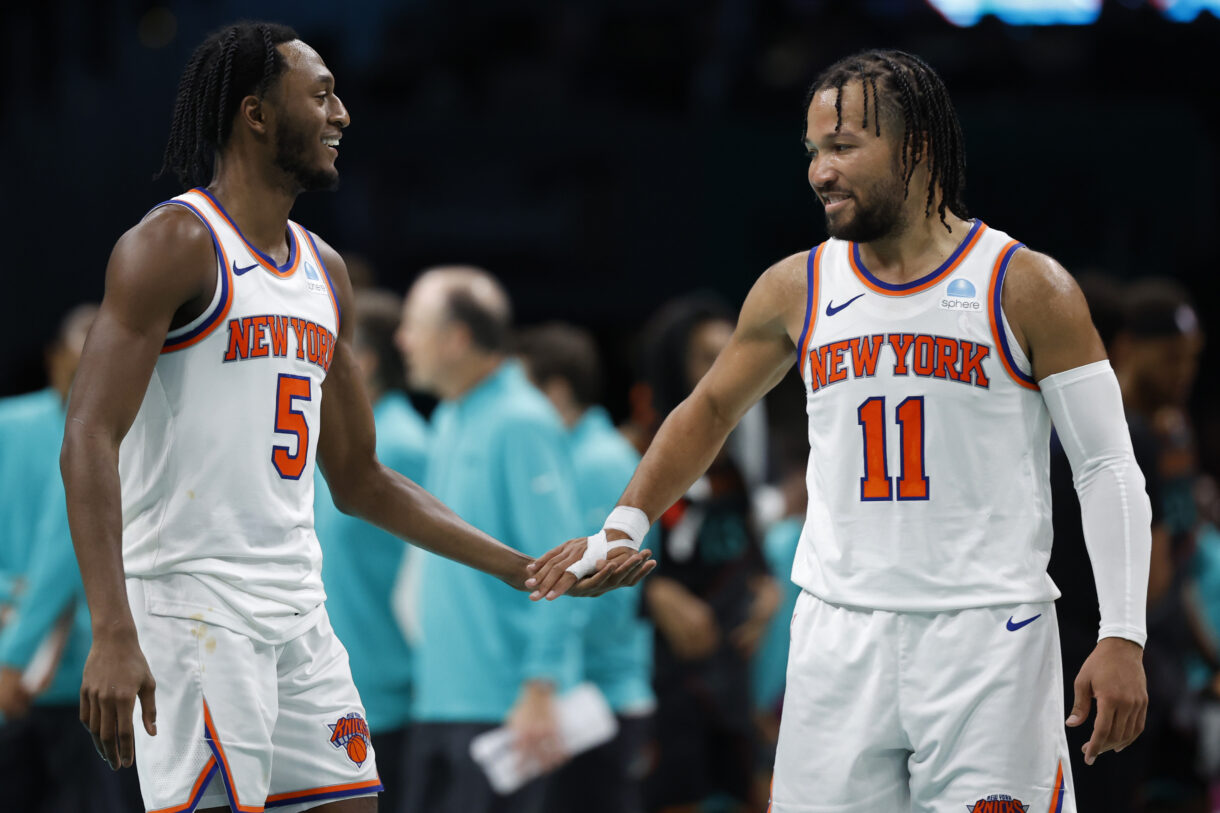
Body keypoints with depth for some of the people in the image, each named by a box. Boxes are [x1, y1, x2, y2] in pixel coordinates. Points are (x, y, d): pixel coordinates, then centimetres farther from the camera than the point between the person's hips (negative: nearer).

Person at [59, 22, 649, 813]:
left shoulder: (325, 271, 16)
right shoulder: (175, 243, -8)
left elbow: (359, 479, 24)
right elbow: (89, 440, -17)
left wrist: (525, 569, 18)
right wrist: (113, 636, -28)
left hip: (300, 614, 8)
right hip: (190, 606, -8)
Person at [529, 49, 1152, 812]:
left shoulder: (1027, 288, -3)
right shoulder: (796, 290, 8)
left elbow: (1109, 469, -2)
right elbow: (711, 410, 25)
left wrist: (1122, 637, -10)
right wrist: (622, 528, 15)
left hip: (986, 635, -3)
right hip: (839, 639, 3)